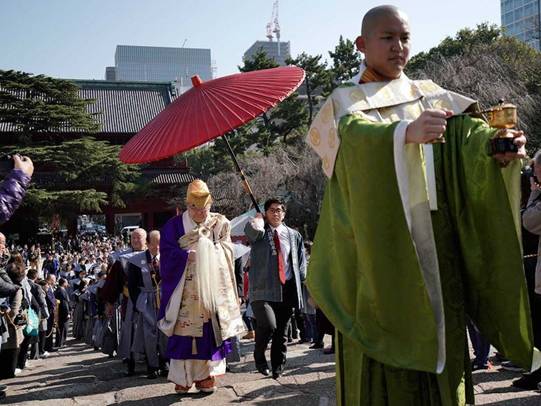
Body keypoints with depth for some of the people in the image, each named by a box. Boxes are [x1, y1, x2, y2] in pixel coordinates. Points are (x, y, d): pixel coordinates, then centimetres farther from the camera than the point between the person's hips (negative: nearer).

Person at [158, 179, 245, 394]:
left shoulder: (220, 224, 7)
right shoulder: (174, 226, 2)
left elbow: (224, 255, 4)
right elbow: (168, 255, -5)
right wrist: (187, 256, -19)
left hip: (212, 292, 2)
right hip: (185, 293, -1)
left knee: (212, 333, 2)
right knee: (184, 334, -1)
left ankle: (206, 375, 13)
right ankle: (182, 377, 8)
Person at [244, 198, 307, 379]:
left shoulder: (294, 235, 17)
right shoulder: (260, 232, 4)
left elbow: (301, 262, 22)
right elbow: (252, 228, -22)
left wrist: (299, 279, 9)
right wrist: (259, 218, -2)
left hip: (287, 289, 4)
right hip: (263, 289, -4)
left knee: (282, 332, 9)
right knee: (268, 324, -22)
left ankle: (278, 367, 23)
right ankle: (259, 357, 5)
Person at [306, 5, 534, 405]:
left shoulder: (431, 95, 14)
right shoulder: (344, 101, 4)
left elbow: (466, 129, -5)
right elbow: (358, 136, -20)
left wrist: (497, 142, -28)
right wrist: (407, 132, -39)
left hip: (430, 244, 4)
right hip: (376, 249, -3)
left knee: (439, 348, 6)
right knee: (381, 370, -2)